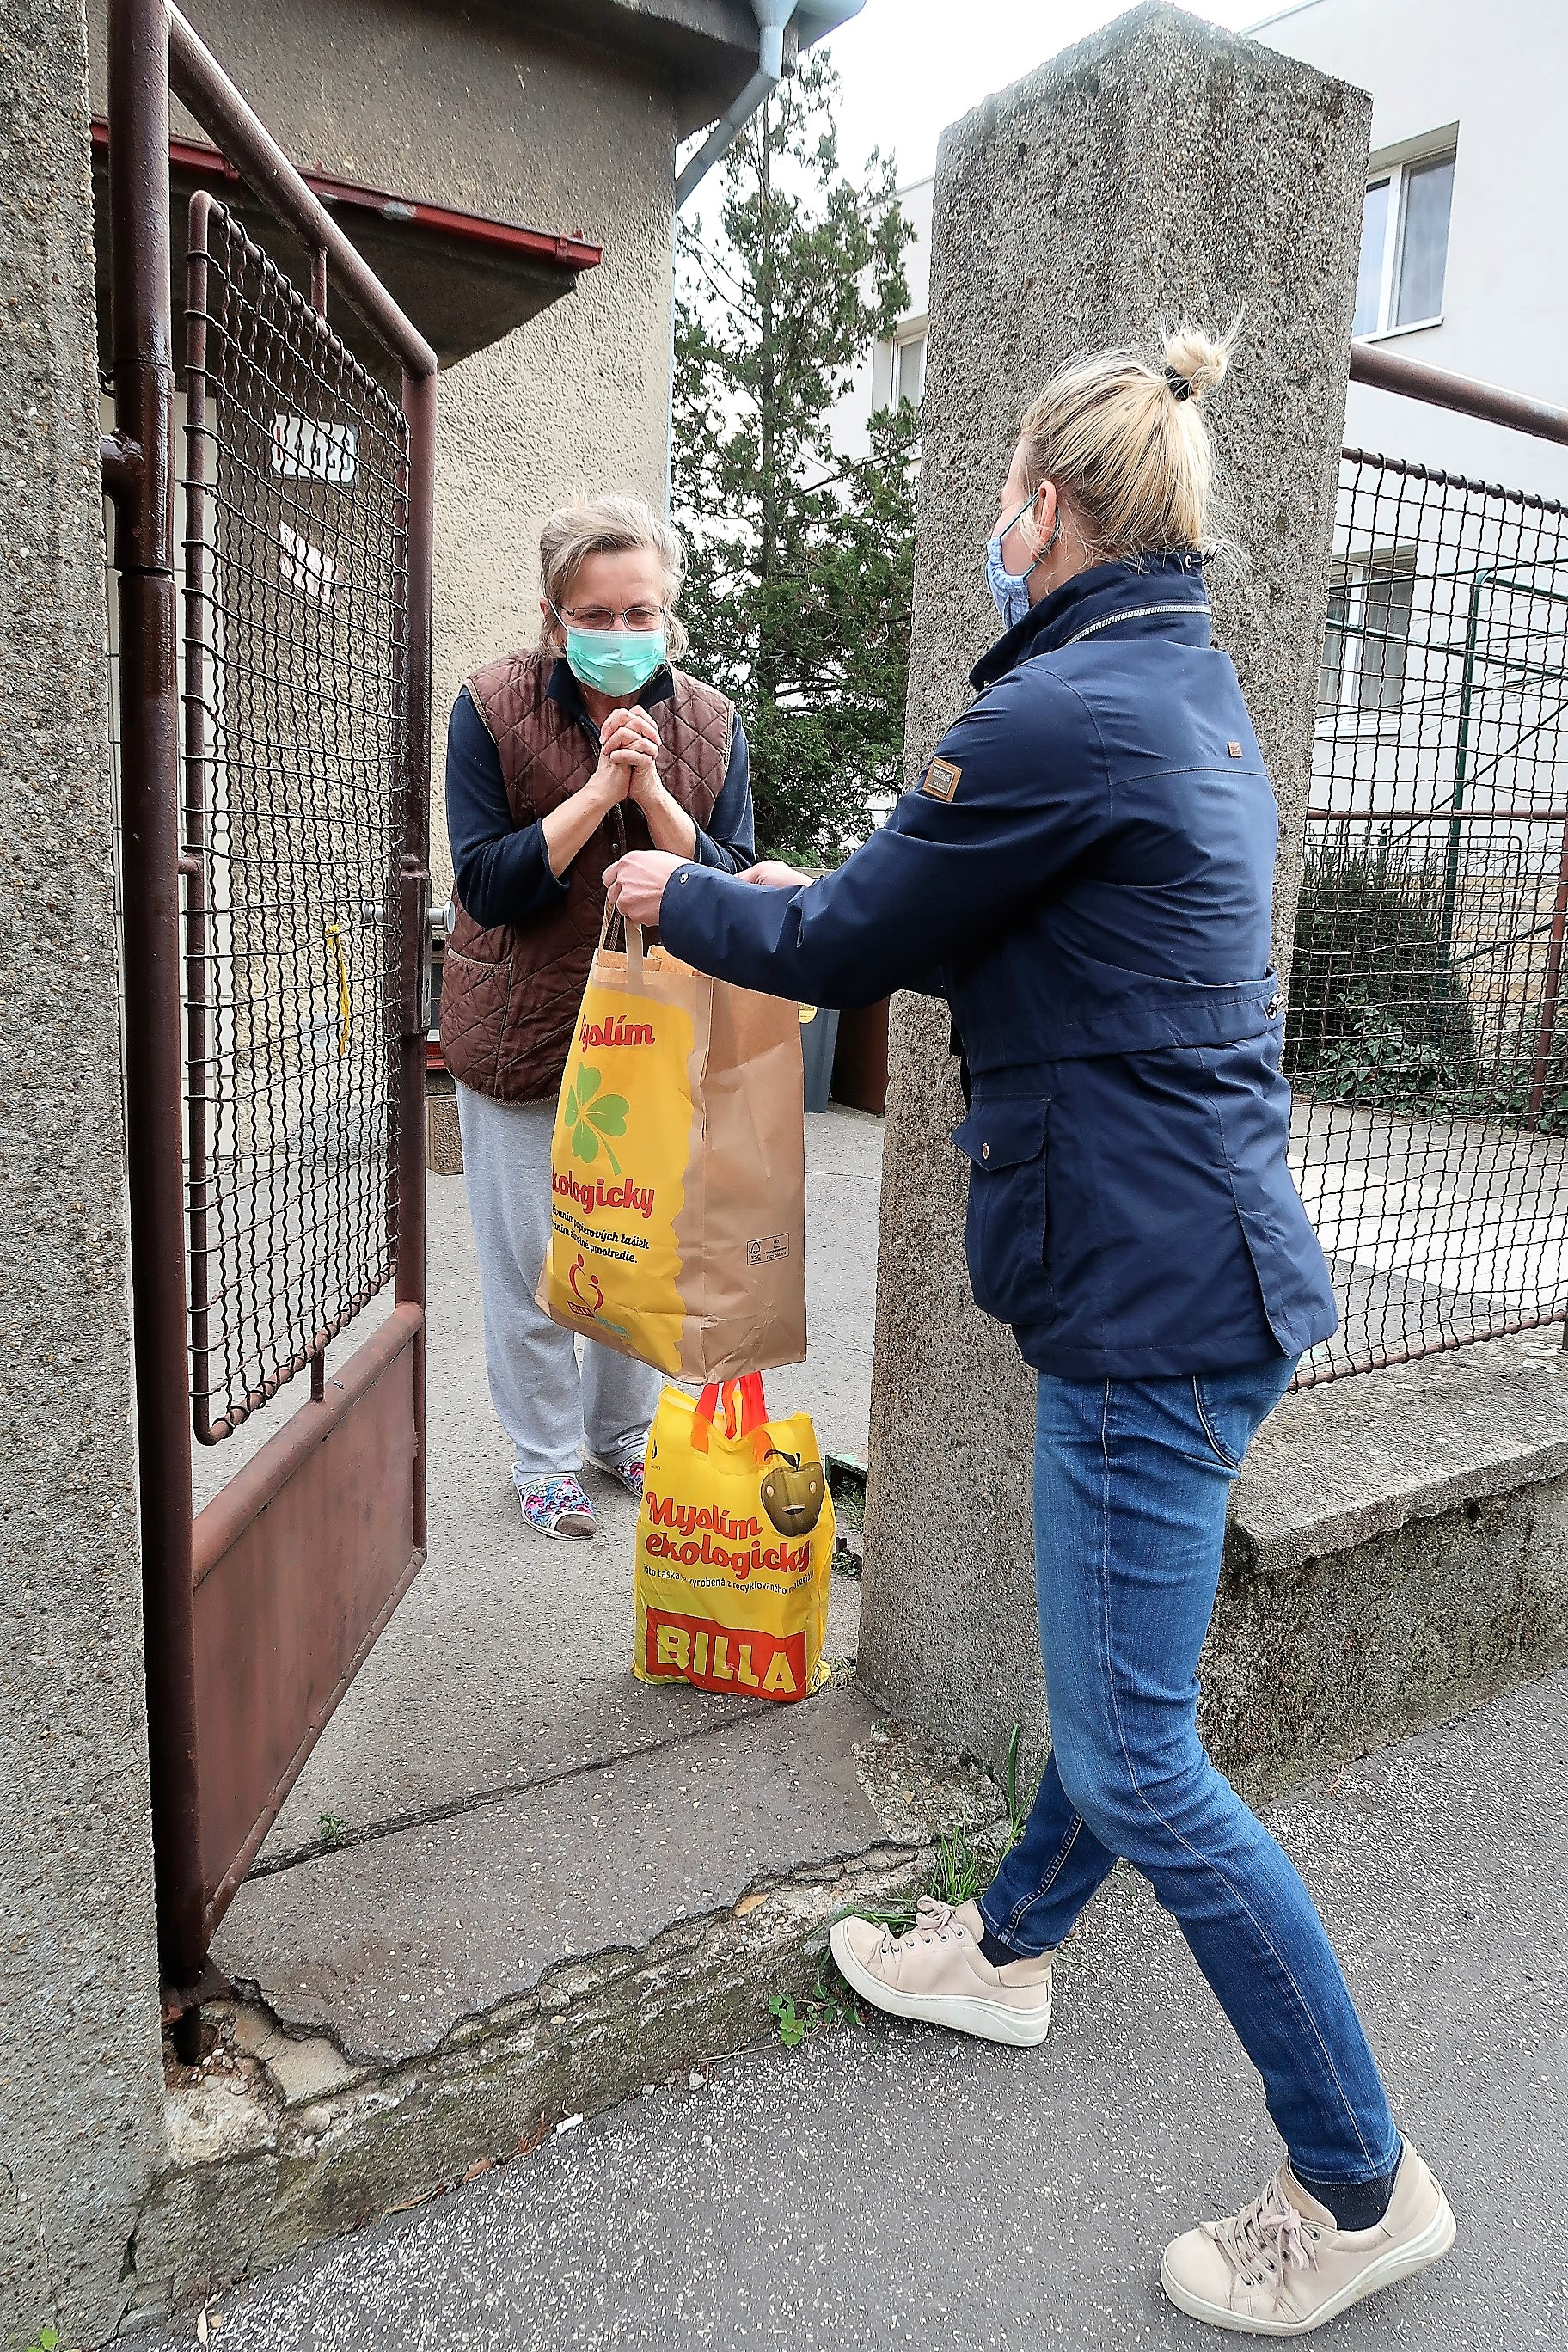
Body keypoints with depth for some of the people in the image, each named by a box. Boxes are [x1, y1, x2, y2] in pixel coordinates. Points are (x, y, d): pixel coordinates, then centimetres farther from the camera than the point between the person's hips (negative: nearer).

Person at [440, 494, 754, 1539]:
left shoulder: (710, 724, -3)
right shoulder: (493, 708, -10)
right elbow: (487, 886, -16)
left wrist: (652, 793, -22)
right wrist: (598, 789, -24)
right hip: (522, 1029, -2)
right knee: (528, 1256, 7)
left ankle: (624, 1430, 35)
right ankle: (546, 1455, 27)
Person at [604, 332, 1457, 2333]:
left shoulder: (1060, 716, -18)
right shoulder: (1196, 700, 14)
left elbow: (847, 948, -9)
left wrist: (678, 900, 10)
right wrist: (814, 900, 27)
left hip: (1150, 1293, -11)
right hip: (1209, 1267, 11)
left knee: (1135, 1756, 2)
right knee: (1120, 1655, 23)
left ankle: (1362, 2188, 21)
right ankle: (1008, 1949, 47)